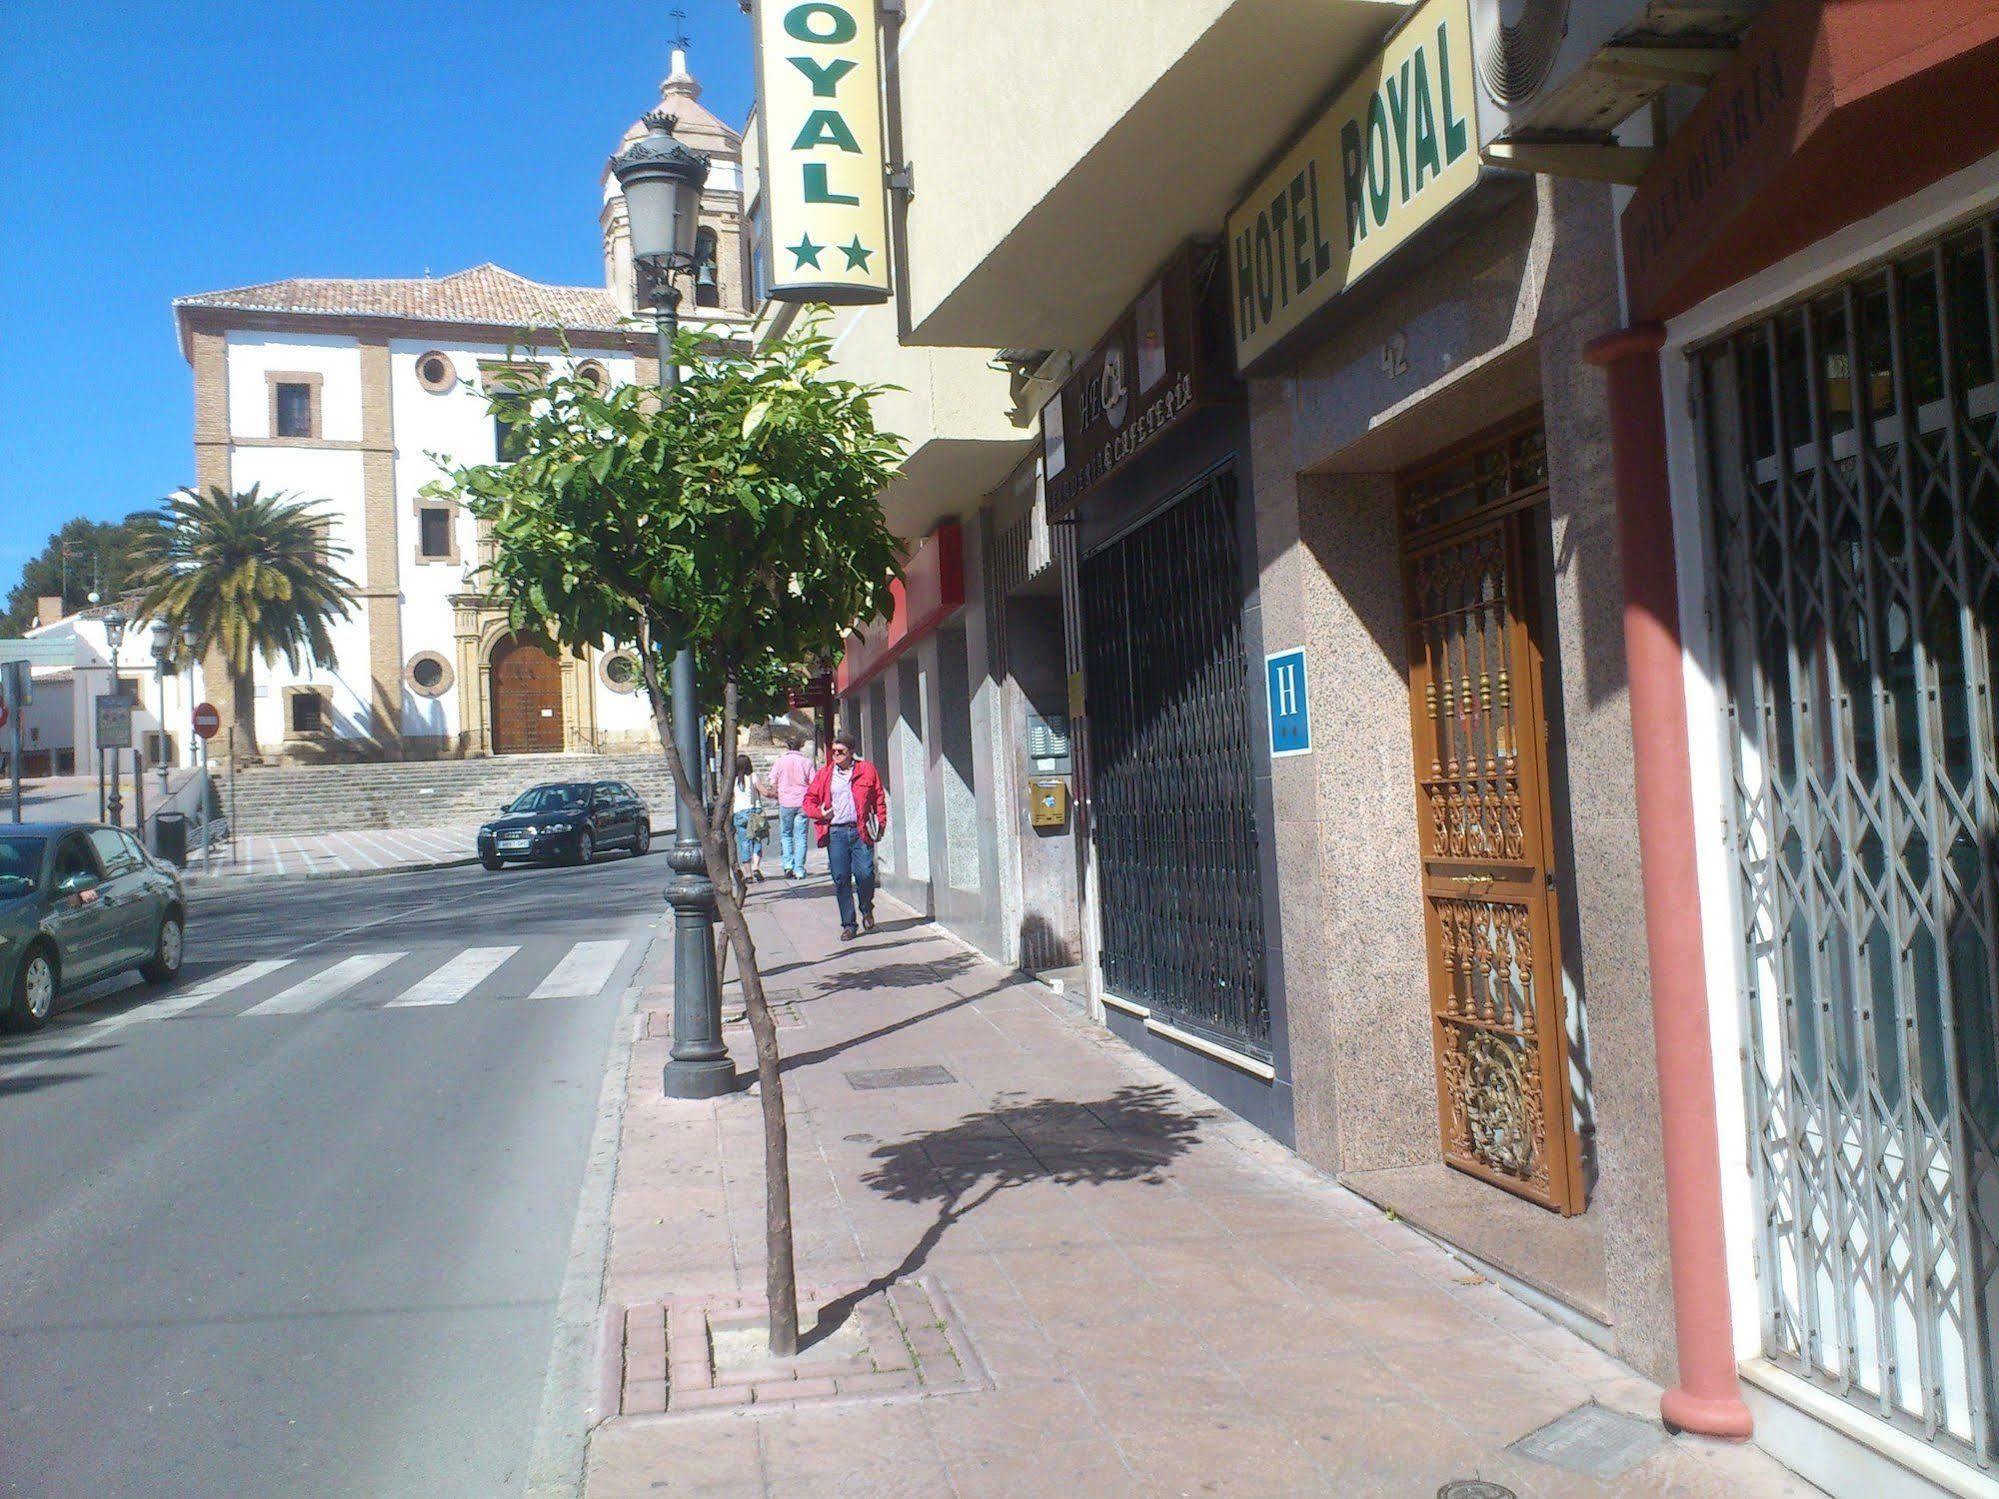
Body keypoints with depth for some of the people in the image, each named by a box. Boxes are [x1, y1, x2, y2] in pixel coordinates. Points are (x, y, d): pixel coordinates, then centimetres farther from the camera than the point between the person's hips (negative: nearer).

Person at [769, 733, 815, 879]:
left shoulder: (781, 761, -1)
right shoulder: (806, 762, 1)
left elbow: (773, 783, -1)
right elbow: (813, 784, -1)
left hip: (786, 803, 0)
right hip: (803, 803, 0)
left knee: (786, 834, 14)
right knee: (800, 837, 4)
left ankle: (788, 865, -1)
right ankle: (799, 870, 1)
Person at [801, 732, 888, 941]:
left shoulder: (867, 771, 7)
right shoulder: (824, 773, 11)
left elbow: (879, 798, 9)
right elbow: (810, 799, 13)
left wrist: (881, 823, -1)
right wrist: (819, 813, -6)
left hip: (861, 830, -2)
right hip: (836, 832, 2)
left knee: (864, 873, -10)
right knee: (841, 879, 0)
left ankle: (866, 910, 20)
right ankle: (849, 925, 10)